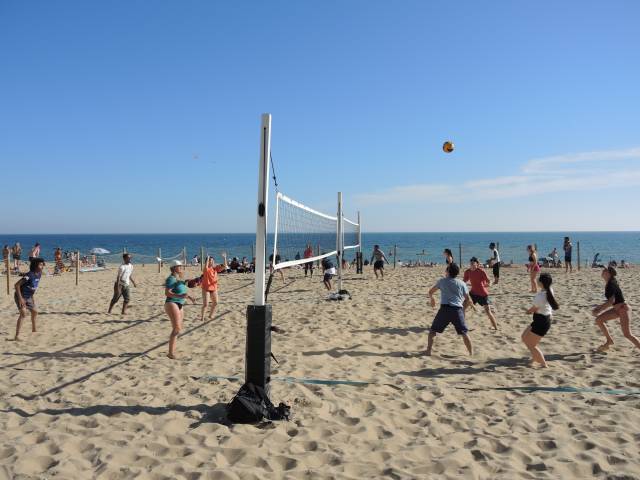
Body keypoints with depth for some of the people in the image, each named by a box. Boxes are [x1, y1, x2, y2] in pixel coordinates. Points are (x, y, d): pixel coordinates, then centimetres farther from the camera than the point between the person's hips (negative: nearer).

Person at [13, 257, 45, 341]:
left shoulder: (39, 274, -2)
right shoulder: (30, 275, -27)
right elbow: (17, 285, -29)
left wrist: (32, 297, 16)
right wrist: (20, 298, -29)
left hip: (28, 297, 9)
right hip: (21, 297, -9)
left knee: (35, 311, 21)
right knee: (23, 313, -23)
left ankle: (34, 329, 44)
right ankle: (17, 336, -23)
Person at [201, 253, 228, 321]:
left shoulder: (216, 268, 1)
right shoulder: (206, 269, -15)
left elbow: (224, 267, -6)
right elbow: (206, 267, -40)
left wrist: (224, 258, -15)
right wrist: (207, 258, -41)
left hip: (214, 288, 6)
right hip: (206, 288, -6)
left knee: (215, 303, 14)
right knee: (205, 304, -9)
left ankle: (210, 315, 32)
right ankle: (202, 317, 4)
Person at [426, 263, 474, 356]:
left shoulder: (442, 281, 9)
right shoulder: (462, 283, 9)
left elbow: (430, 292, 21)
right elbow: (468, 300, 10)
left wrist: (432, 299, 42)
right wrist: (464, 304, 32)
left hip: (444, 308, -1)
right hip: (457, 310, 1)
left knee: (433, 330, 11)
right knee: (464, 333, 11)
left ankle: (428, 351, 7)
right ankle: (471, 353, 13)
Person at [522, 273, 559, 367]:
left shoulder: (540, 297, -30)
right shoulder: (549, 290, -3)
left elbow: (533, 310, -12)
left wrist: (528, 311, 9)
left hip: (541, 322, -9)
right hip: (544, 319, 9)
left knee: (531, 345, 4)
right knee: (525, 337, 21)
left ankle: (544, 364, 15)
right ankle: (535, 358, 32)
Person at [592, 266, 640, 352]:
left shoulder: (611, 284, -20)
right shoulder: (608, 284, 7)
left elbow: (611, 301, -25)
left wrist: (599, 310, -20)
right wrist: (600, 307, 15)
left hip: (623, 309, -9)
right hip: (617, 309, 9)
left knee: (627, 334, -12)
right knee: (599, 320, 7)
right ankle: (609, 341, 17)